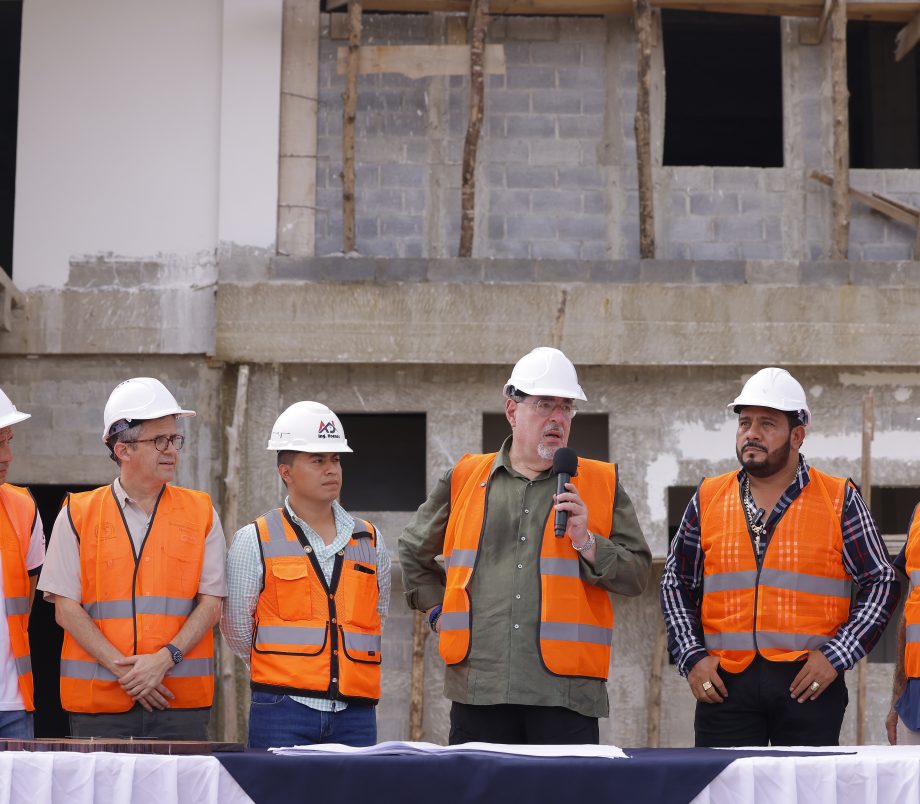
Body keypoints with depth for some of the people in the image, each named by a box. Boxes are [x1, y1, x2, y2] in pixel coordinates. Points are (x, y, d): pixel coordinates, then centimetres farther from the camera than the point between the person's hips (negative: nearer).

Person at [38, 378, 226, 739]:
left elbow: (211, 603, 4)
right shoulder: (77, 515, 6)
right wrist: (121, 668, -10)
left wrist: (165, 659, -11)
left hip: (182, 700, 1)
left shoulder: (201, 514, 10)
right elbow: (66, 608, 1)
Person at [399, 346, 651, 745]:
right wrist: (437, 610, 17)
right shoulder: (464, 479, 14)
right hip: (478, 688, 1)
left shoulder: (602, 484, 11)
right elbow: (414, 551, 28)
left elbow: (638, 573, 6)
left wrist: (587, 543, -9)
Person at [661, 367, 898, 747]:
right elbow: (675, 583, 15)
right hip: (724, 684, 2)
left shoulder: (839, 501, 3)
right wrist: (692, 658, 2)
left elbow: (881, 582, 3)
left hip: (808, 682, -2)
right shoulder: (708, 499, 10)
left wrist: (836, 655, -7)